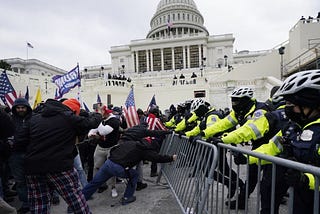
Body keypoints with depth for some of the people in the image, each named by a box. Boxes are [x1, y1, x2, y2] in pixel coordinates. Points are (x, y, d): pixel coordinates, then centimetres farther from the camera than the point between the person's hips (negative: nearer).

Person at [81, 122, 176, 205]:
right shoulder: (146, 149, 3)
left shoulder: (130, 142, 16)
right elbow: (158, 158, 6)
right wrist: (172, 158, 16)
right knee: (134, 175, 22)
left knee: (94, 182, 21)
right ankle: (126, 198, 28)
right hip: (119, 169, -4)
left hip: (108, 162, 5)